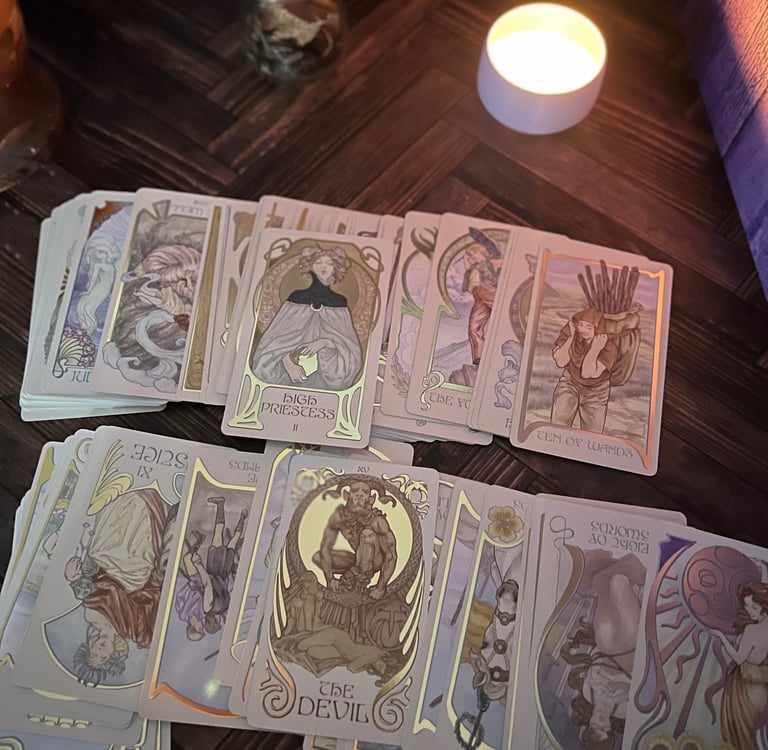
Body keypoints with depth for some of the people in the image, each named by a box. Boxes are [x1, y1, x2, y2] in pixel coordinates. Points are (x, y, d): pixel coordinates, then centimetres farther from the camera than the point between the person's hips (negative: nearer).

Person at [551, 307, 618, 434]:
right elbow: (560, 362, -23)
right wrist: (571, 337, -29)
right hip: (569, 382, 1)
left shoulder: (609, 348, -25)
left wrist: (595, 349, -38)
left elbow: (586, 373, -32)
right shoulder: (570, 330, -19)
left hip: (596, 392, -1)